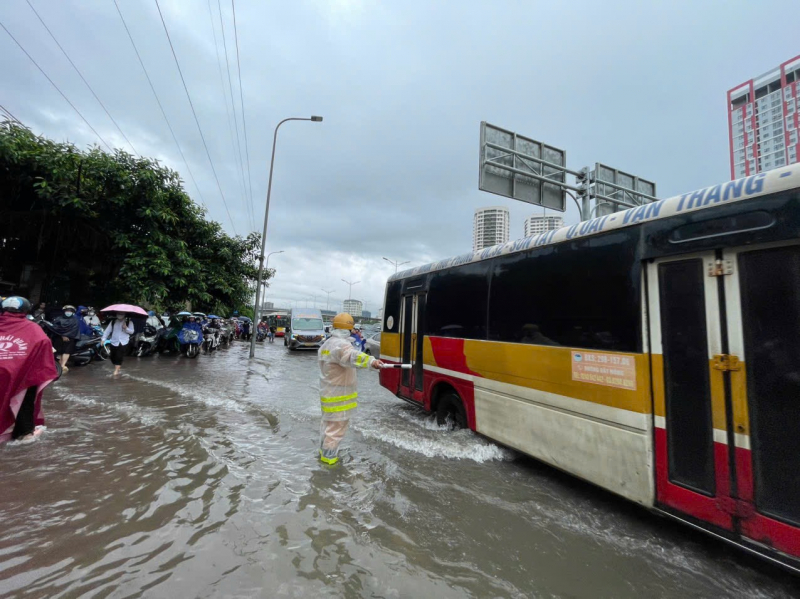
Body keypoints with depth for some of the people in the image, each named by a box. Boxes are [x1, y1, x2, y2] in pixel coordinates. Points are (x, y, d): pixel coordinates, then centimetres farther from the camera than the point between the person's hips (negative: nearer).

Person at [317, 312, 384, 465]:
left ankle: (324, 449, 40)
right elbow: (352, 356, -46)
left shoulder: (326, 344, 10)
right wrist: (371, 361, -60)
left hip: (328, 392, 10)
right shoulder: (341, 344, -24)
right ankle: (328, 455, 17)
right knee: (337, 426, 5)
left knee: (328, 422, 24)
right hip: (339, 396, -10)